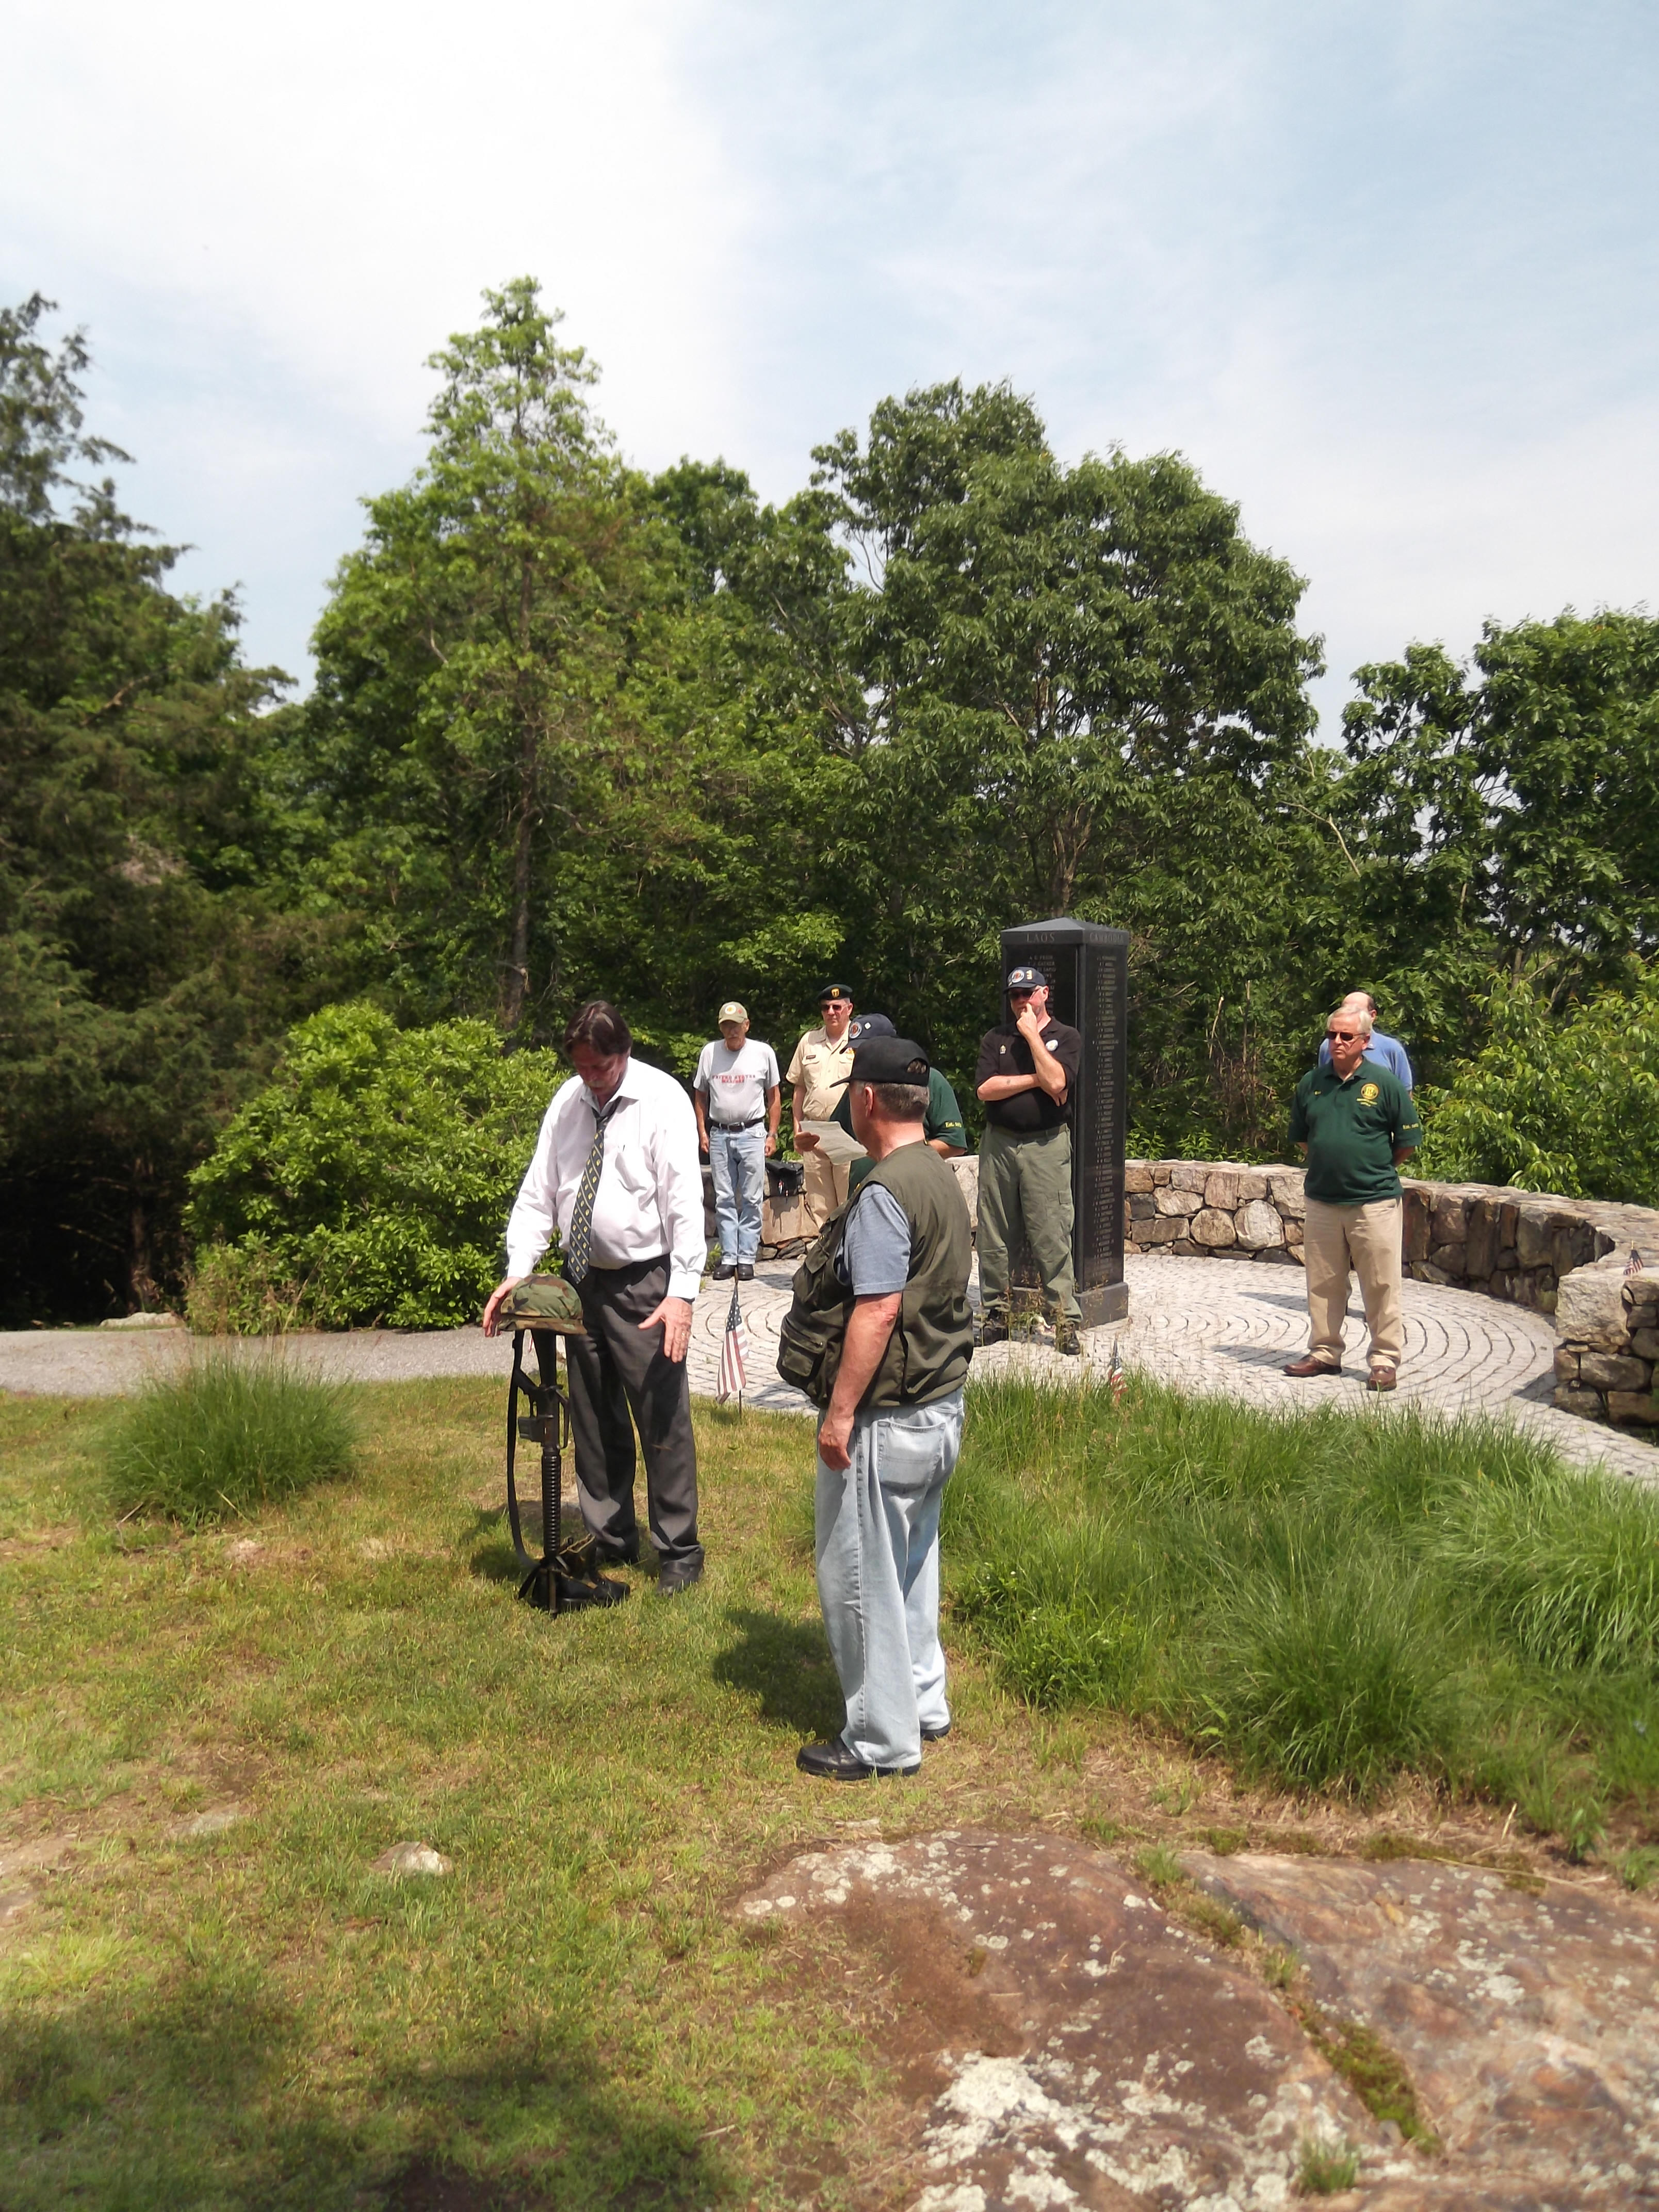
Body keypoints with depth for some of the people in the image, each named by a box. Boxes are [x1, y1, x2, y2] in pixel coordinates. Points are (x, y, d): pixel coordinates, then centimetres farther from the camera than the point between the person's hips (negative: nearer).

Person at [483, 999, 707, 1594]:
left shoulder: (663, 1100, -12)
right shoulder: (568, 1100, 5)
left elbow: (685, 1201, -17)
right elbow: (538, 1190, 6)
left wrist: (682, 1294, -23)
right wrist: (517, 1271, -6)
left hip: (642, 1282, -6)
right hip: (582, 1278, 6)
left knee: (662, 1419, -1)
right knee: (593, 1419, 16)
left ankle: (679, 1552, 14)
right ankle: (611, 1538, 33)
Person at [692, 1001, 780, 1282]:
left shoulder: (763, 1052, 0)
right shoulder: (709, 1053, 4)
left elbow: (774, 1095, 7)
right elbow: (700, 1095, 12)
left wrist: (772, 1134, 2)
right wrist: (702, 1132, 6)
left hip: (752, 1133, -2)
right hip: (719, 1134, 2)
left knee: (751, 1199, -1)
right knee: (724, 1199, 5)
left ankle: (746, 1257, 5)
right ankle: (728, 1256, 10)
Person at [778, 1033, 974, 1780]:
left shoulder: (884, 1193, -21)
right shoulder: (943, 1178, 9)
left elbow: (878, 1308, -26)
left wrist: (841, 1411, -20)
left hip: (886, 1418, -10)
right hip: (941, 1406, 10)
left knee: (860, 1576, 4)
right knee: (912, 1565, 21)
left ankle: (882, 1739, 15)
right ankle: (923, 1706, 34)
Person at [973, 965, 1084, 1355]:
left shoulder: (1066, 1038, 5)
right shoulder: (995, 1038, 12)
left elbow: (1056, 1082, -14)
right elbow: (985, 1089, -2)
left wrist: (1032, 1034, -8)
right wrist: (1034, 1080, -7)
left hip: (1047, 1146, -3)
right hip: (998, 1144, 3)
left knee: (1052, 1237, -6)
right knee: (994, 1237, 6)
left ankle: (1065, 1320, -1)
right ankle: (995, 1313, 16)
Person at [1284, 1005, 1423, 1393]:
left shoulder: (1384, 1083, -4)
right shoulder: (1312, 1083, 7)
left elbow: (1409, 1139, 1)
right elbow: (1300, 1136, 19)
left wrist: (1377, 1169, 7)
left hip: (1374, 1202, -4)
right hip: (1322, 1201, 4)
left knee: (1381, 1286, 1)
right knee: (1323, 1284, 12)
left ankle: (1385, 1360, 10)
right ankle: (1325, 1353, 24)